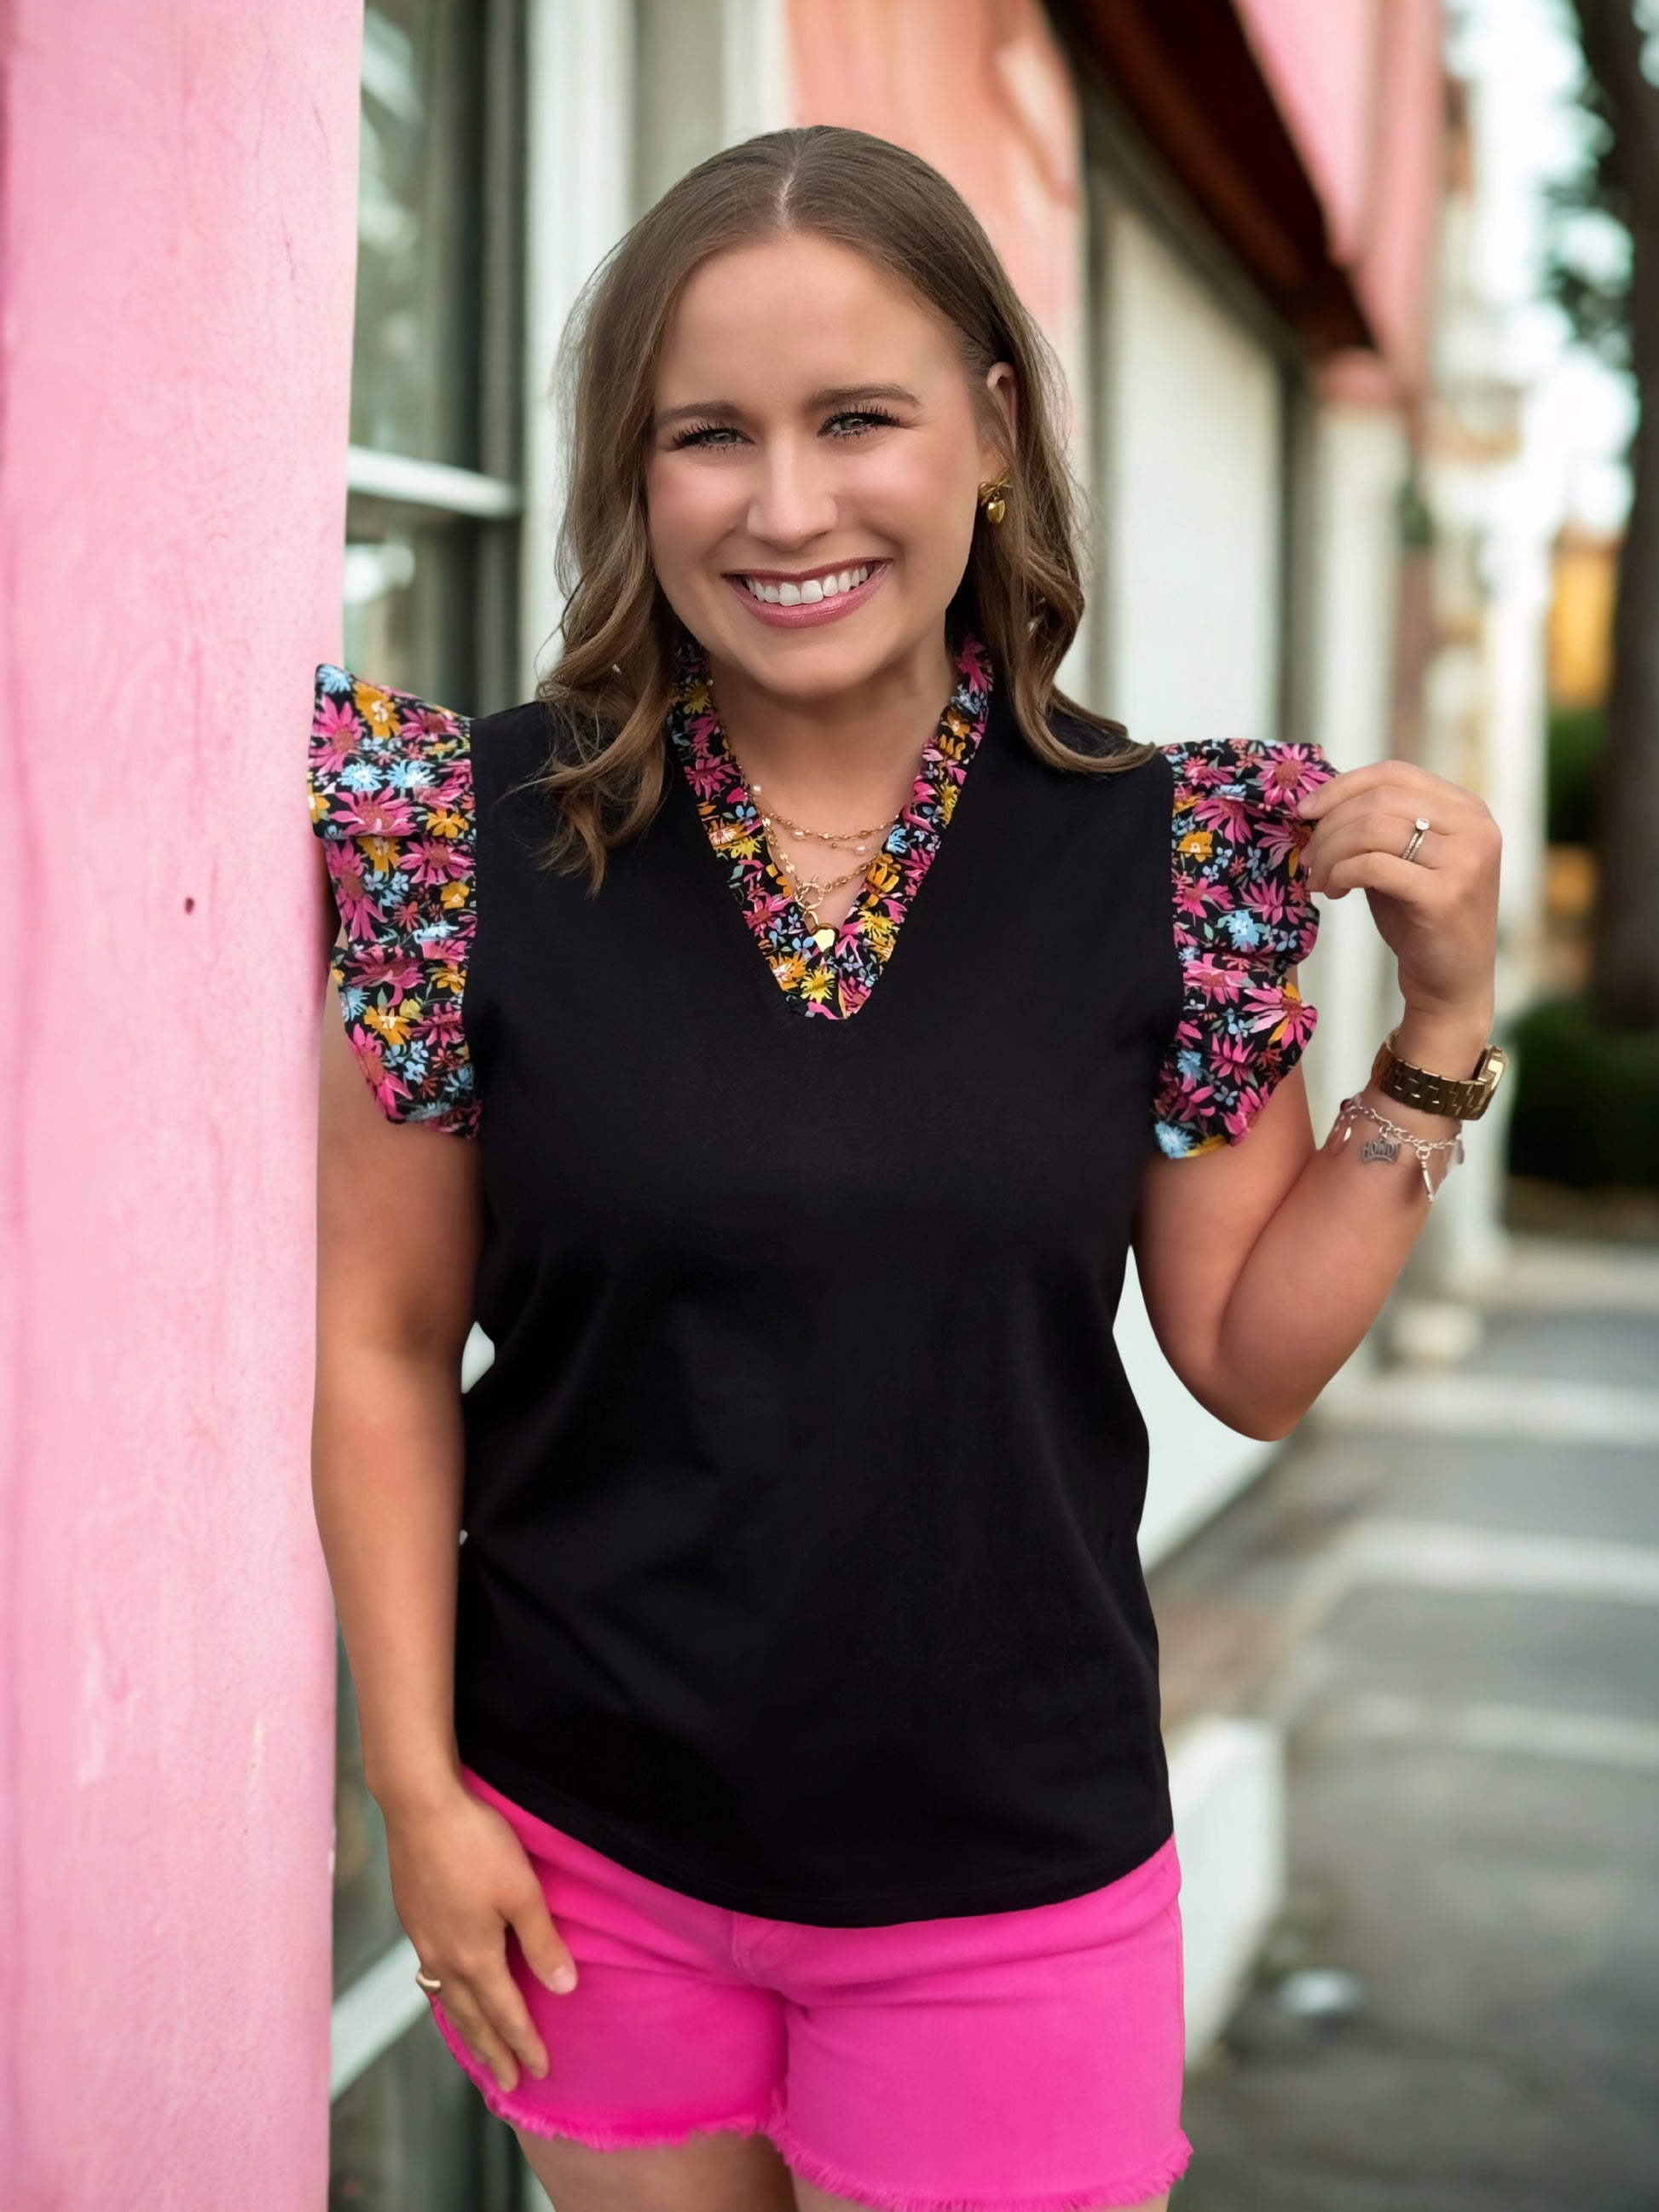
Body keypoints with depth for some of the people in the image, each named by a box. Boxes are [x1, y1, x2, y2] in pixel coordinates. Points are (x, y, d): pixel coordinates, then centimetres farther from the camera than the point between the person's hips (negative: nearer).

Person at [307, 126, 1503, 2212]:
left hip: (1008, 1871, 0)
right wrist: (418, 1787, -4)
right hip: (586, 1850, 0)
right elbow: (385, 1344, -3)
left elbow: (1253, 1361, -1)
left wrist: (1442, 1019, -11)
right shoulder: (481, 832, -10)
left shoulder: (1158, 851, -8)